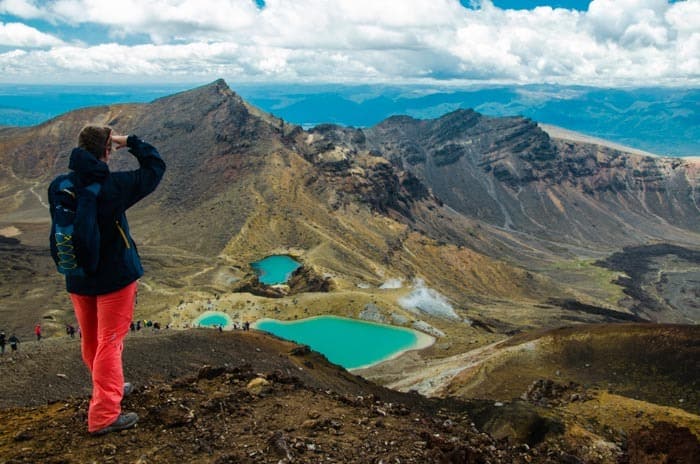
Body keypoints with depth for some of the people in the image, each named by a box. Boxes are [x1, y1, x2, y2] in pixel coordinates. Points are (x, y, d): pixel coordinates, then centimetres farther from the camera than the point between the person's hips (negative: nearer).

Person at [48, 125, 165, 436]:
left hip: (77, 278, 6)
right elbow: (155, 167, -9)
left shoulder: (58, 187, -7)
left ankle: (107, 387, 43)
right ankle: (103, 415, 5)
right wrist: (130, 142, -3)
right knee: (109, 343, 2)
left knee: (90, 341, 20)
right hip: (114, 276, -5)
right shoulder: (113, 185, -21)